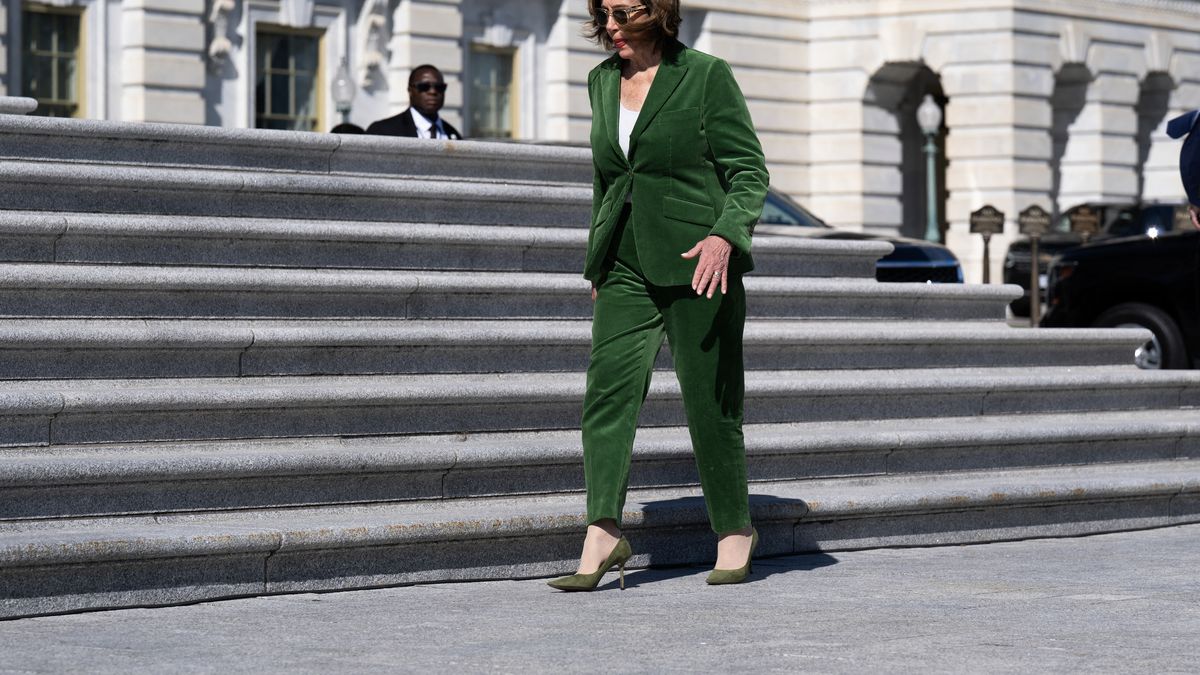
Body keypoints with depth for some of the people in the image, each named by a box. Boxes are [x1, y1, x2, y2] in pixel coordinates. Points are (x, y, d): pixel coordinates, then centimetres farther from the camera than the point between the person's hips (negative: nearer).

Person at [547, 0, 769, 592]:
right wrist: (599, 263, 23)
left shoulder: (705, 76, -5)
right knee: (608, 390, -11)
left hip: (696, 266, -5)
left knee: (709, 402, 2)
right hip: (625, 269, 5)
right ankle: (602, 538, -17)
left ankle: (735, 531, 18)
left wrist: (724, 235, -22)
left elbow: (749, 171, -6)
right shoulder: (602, 81, 12)